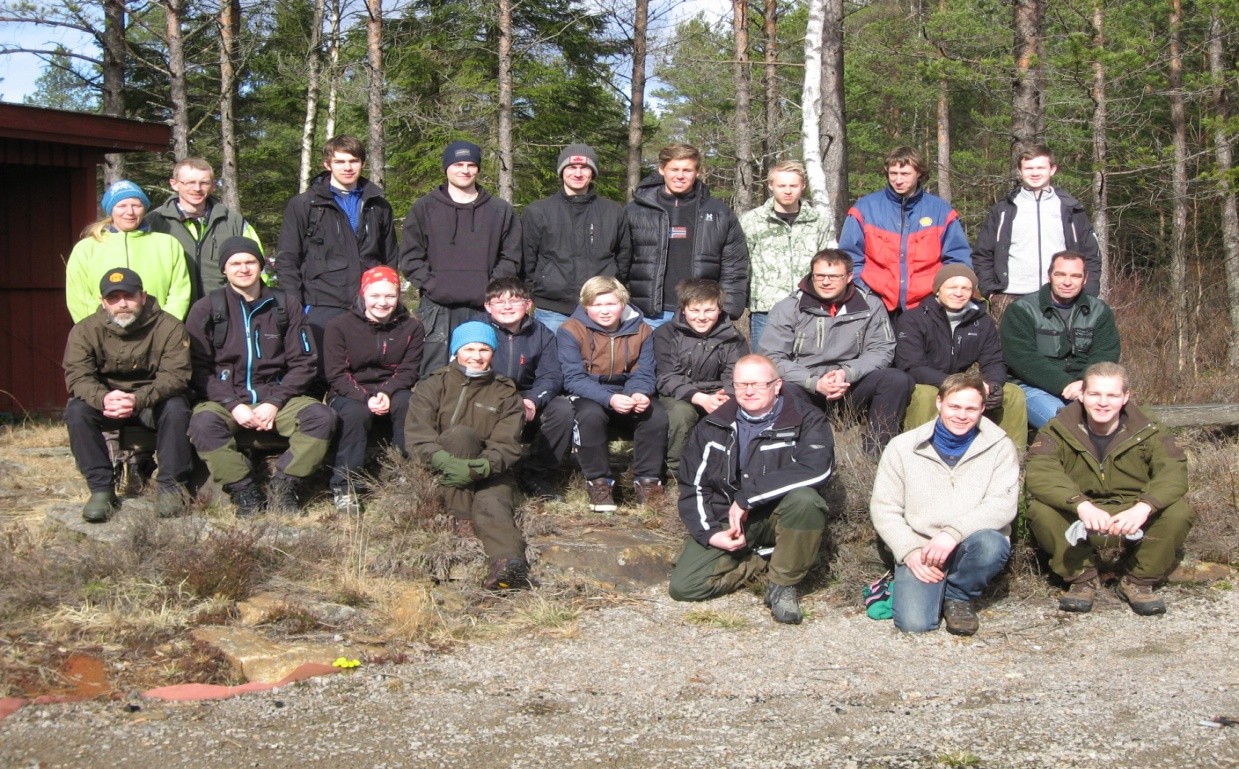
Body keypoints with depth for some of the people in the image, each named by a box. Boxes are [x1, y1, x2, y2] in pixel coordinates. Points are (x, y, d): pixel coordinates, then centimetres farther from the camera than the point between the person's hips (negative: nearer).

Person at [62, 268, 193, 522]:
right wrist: (103, 398, -42)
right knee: (76, 411, -28)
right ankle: (101, 489, -19)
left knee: (176, 409, -33)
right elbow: (77, 376, -18)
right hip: (105, 401, 2)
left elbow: (175, 376, -22)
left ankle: (170, 486, -18)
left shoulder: (169, 327, -14)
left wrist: (138, 399, -42)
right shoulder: (85, 331, -9)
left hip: (153, 402, -1)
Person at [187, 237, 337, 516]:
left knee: (322, 417, -25)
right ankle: (244, 491, -22)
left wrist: (274, 403, -10)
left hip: (276, 396, 2)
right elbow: (198, 368, -2)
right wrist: (233, 405, -16)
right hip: (225, 399, -1)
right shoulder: (206, 309, 4)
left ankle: (284, 485, -15)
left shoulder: (285, 304, 8)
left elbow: (304, 363, 5)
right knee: (203, 422, -35)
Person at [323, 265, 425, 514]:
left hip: (392, 392, 2)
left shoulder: (411, 328, 1)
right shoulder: (338, 326, -4)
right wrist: (365, 398, -26)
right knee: (355, 413, -36)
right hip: (350, 395, -2)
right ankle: (343, 487, -25)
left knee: (408, 403, -32)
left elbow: (408, 371, -3)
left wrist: (387, 393, -24)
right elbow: (336, 375, -9)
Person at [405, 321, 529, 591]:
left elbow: (507, 445, -4)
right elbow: (417, 434, -9)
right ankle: (461, 519, -35)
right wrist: (447, 462, -30)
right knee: (460, 434, -29)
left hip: (487, 474, 0)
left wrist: (484, 466, -28)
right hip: (439, 475, 0)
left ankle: (509, 560, -63)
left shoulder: (506, 394, 12)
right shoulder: (433, 386, 10)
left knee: (492, 503, -33)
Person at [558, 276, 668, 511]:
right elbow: (574, 380, -18)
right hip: (589, 395, -3)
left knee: (657, 414, -25)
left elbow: (643, 374, -2)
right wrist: (610, 399, -33)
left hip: (627, 393, 3)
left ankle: (647, 480, -10)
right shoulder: (572, 330, -13)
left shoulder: (641, 330, -3)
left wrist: (639, 394, -28)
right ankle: (598, 481, -20)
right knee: (591, 415, -36)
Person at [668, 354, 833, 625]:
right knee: (683, 587, -17)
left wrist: (747, 496, -28)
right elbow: (692, 488, 6)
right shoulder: (712, 426, 4)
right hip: (724, 520, 3)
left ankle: (784, 583, -13)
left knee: (804, 499, -36)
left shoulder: (806, 420, -9)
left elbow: (818, 469, -29)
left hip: (779, 518, -3)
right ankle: (763, 562, 7)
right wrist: (709, 533, -12)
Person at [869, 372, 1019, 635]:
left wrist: (954, 532, -25)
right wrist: (910, 551, -13)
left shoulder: (1000, 447, 3)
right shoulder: (903, 447, 5)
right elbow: (883, 508, 3)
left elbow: (1004, 504, -11)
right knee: (914, 622, -25)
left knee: (990, 543, -36)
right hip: (919, 548, -1)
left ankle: (958, 596, -3)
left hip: (971, 548, 1)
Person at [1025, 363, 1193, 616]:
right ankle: (1082, 577, -7)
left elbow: (1174, 472, -21)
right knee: (1041, 510, -29)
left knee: (1179, 511, -26)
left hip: (1134, 519, 1)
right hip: (1078, 524, -1)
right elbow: (1038, 473, -26)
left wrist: (1143, 507, -41)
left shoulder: (1148, 432, -5)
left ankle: (1139, 580, -3)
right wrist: (1081, 505, -43)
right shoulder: (1059, 431, -8)